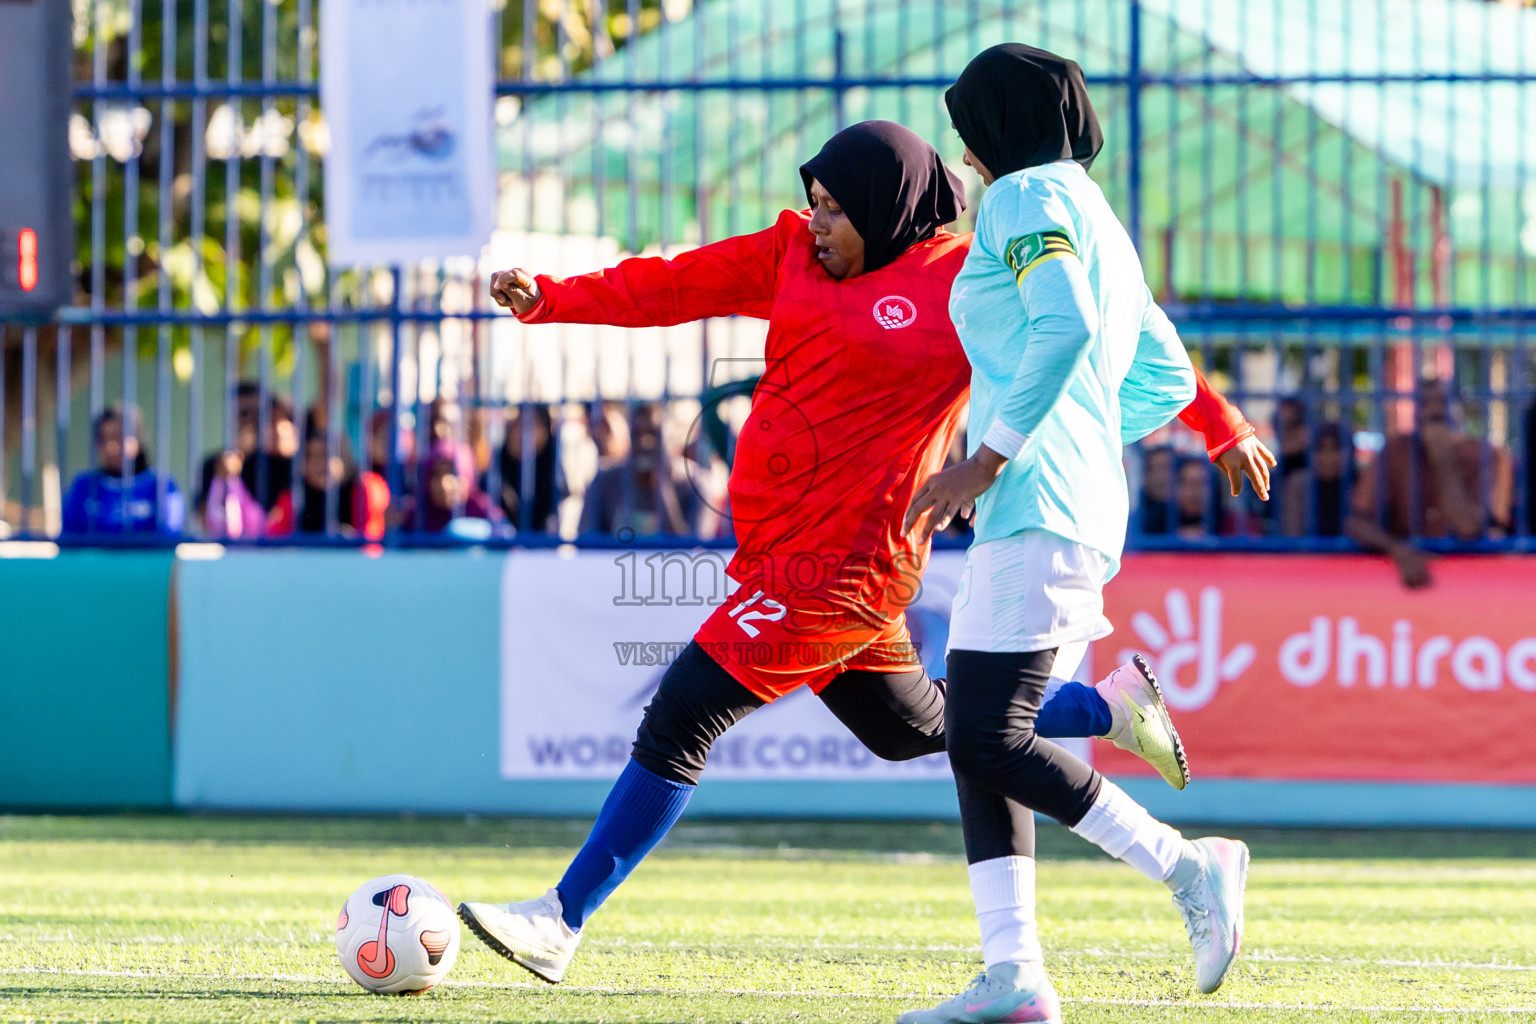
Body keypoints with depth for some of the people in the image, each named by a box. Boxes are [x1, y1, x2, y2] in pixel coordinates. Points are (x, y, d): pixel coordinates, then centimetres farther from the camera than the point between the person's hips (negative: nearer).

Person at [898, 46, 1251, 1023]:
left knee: (990, 741, -16)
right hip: (1087, 508, 10)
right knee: (979, 741, 6)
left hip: (1036, 507, -10)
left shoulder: (1027, 199, -4)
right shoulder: (1103, 226, 25)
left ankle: (1187, 867, -14)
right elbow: (1166, 378, 29)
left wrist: (989, 458, -22)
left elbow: (1066, 325, -22)